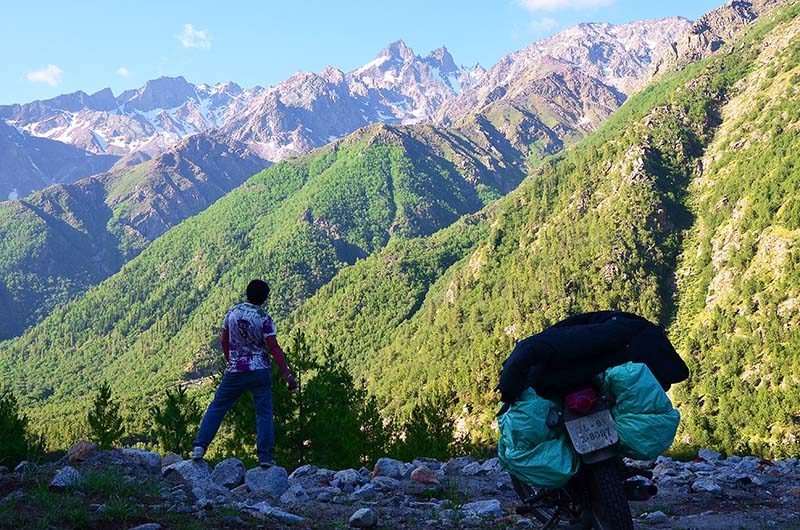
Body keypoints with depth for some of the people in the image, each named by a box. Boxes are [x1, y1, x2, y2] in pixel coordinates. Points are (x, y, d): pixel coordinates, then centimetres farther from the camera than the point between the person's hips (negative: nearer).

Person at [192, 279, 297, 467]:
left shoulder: (232, 312, 4)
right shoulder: (264, 318, -8)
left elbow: (224, 341, 12)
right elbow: (274, 348, -12)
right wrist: (287, 374, -11)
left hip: (235, 371, 3)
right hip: (260, 371, -2)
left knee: (217, 408, 13)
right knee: (264, 413, 4)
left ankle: (199, 446, 6)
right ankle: (265, 457, 1)